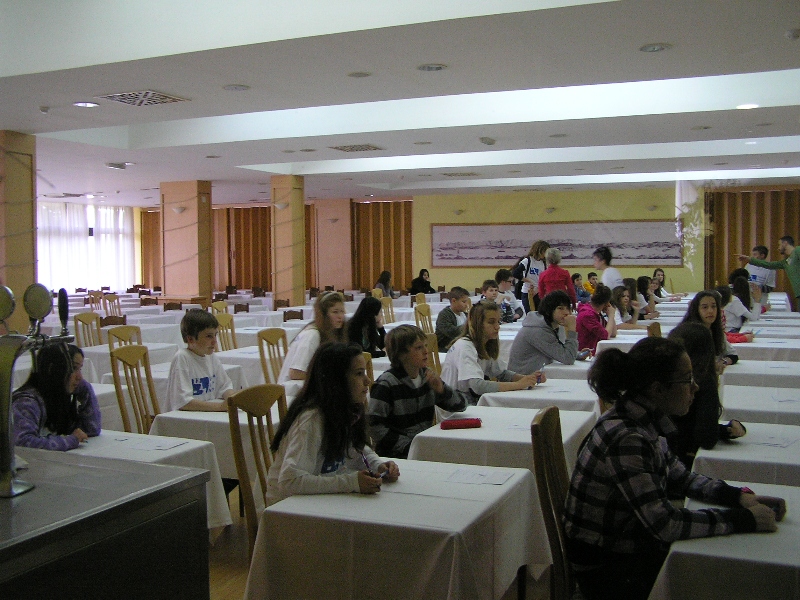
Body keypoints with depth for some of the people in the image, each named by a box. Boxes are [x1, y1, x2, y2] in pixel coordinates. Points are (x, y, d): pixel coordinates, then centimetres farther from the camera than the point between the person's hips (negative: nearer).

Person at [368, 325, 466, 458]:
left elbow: (460, 406, 15)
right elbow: (374, 427, -16)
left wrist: (442, 390, -5)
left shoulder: (427, 376, 10)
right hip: (396, 455, -7)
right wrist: (408, 446, -19)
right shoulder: (386, 384, -11)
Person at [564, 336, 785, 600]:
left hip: (634, 545, 8)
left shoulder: (645, 422, -1)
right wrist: (745, 518, -19)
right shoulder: (625, 439, -29)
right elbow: (665, 523, -27)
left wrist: (739, 496, -4)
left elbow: (680, 478, 11)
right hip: (607, 567, -8)